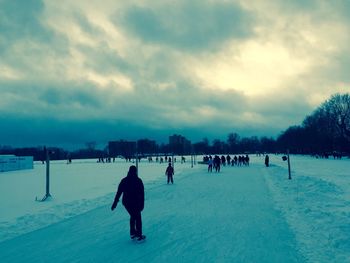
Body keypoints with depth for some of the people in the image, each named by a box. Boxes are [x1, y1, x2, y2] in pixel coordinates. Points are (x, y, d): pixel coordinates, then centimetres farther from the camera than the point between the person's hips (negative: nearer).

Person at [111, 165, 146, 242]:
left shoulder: (124, 180, 0)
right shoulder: (138, 181, -10)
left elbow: (118, 192, 1)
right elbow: (142, 194, -11)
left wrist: (115, 203, 5)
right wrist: (142, 204, -5)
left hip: (126, 202, 4)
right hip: (135, 203, -4)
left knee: (133, 216, 23)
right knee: (138, 218, 11)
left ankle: (132, 234, 27)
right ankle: (139, 236, 12)